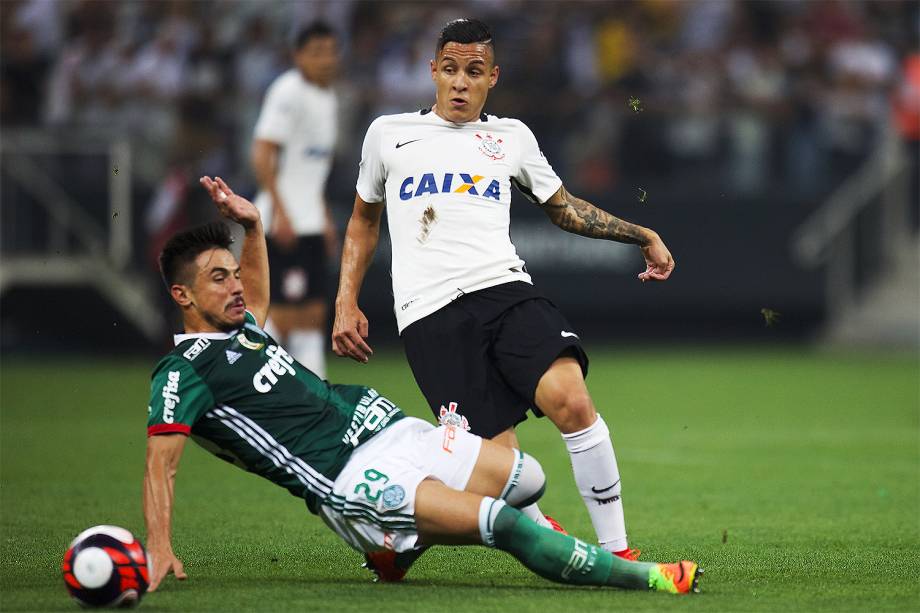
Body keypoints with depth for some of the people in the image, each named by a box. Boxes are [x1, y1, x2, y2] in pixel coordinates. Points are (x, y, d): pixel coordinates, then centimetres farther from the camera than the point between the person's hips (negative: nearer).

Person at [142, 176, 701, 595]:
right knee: (500, 521, -25)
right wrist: (159, 549, -26)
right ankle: (639, 577, -19)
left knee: (527, 478, 9)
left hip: (389, 428, 10)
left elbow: (257, 290, 42)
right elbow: (161, 463, -14)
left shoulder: (242, 329, 19)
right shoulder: (184, 372, -6)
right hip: (352, 481, -10)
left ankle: (399, 546, 21)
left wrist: (251, 225, 28)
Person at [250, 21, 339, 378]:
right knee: (284, 314, -10)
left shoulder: (327, 97, 16)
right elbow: (261, 155, -18)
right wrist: (280, 211, -23)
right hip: (284, 224, -9)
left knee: (313, 316, 6)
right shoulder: (288, 92, -12)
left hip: (309, 224, 9)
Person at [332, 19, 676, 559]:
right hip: (429, 315, -1)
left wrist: (642, 236, 25)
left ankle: (618, 551, -18)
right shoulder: (388, 134, 16)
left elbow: (565, 208, 32)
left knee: (572, 399, -25)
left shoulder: (512, 138, 19)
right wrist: (346, 303, 19)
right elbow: (364, 220, 28)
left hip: (504, 288, 1)